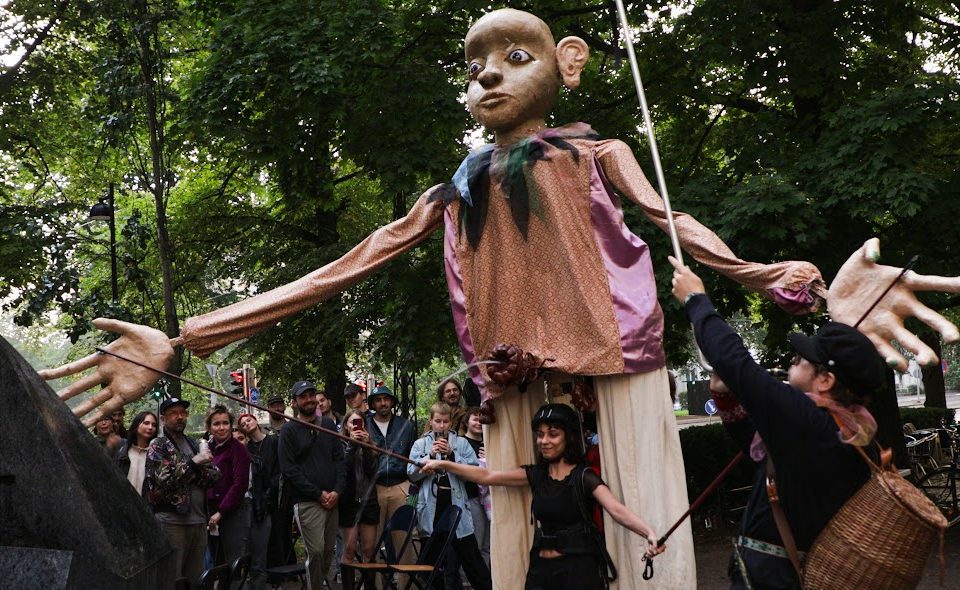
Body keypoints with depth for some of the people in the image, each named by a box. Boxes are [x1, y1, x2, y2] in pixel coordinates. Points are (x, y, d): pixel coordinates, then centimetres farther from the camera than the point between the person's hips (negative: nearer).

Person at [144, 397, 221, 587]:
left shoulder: (194, 444, 16)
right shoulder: (157, 446, -1)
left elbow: (214, 475, 7)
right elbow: (164, 479, -15)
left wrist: (194, 473, -10)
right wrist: (194, 463, -17)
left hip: (199, 521, 6)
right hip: (172, 520, -6)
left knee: (196, 577, 10)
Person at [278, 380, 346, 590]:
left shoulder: (328, 425, 14)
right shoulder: (289, 430, 0)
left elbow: (339, 460, 12)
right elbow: (288, 469, -6)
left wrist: (337, 491, -3)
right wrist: (318, 494, -10)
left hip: (332, 500, 4)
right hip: (307, 502, -4)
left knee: (328, 551, 5)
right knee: (315, 552, -11)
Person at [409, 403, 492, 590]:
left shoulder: (461, 443, 6)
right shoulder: (420, 444, 8)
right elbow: (412, 474, -1)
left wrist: (451, 454, -13)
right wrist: (430, 455, -12)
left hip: (456, 504, -1)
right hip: (431, 508, 1)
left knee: (470, 555, 0)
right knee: (433, 558, 9)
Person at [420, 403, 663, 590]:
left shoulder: (584, 477, -10)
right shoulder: (536, 474, 7)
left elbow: (617, 510, -24)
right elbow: (486, 476, 9)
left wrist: (649, 533, -42)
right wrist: (443, 465, 4)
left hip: (578, 569, -5)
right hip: (541, 568, 5)